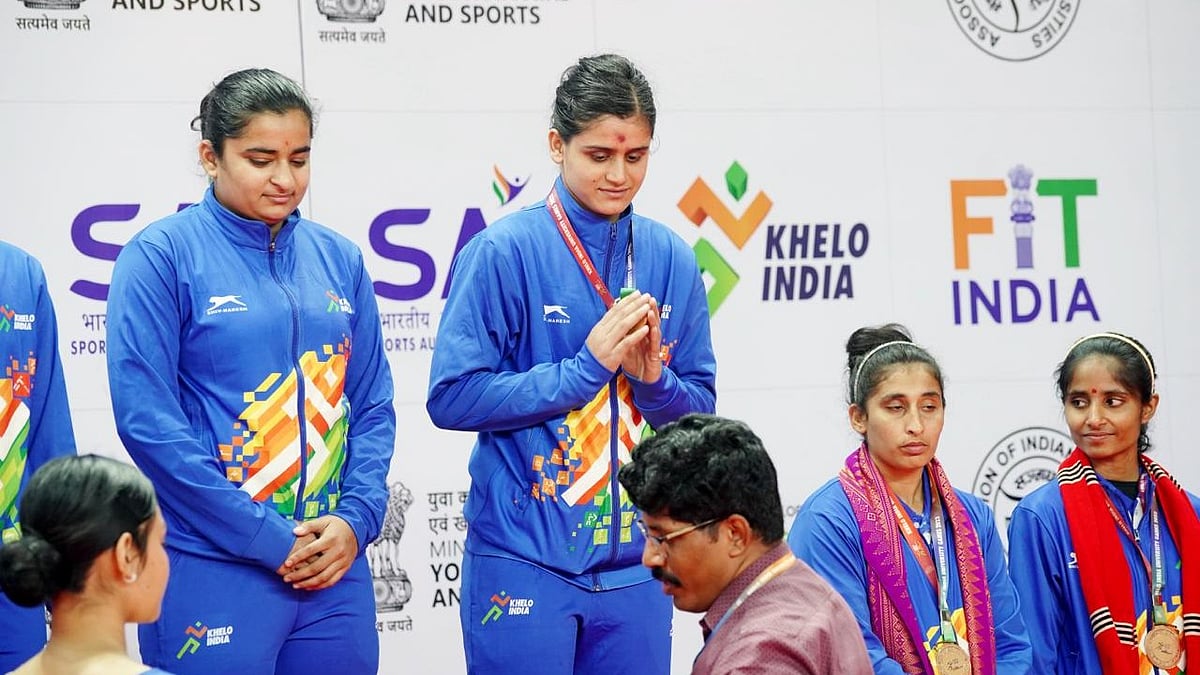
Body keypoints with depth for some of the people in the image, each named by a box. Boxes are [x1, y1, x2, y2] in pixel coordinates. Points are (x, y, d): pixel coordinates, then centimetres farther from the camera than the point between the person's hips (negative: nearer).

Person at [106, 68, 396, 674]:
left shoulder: (338, 259, 9)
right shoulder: (162, 255, -6)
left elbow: (373, 405, 12)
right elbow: (146, 420, -12)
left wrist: (356, 518, -6)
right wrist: (269, 541, -13)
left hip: (336, 571, 5)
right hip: (210, 575, -5)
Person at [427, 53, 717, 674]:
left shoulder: (670, 259, 5)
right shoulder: (505, 252, -8)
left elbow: (702, 409, 9)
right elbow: (452, 396, -13)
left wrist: (654, 378, -12)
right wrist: (587, 365, -17)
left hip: (634, 564, 4)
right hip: (525, 560, -4)